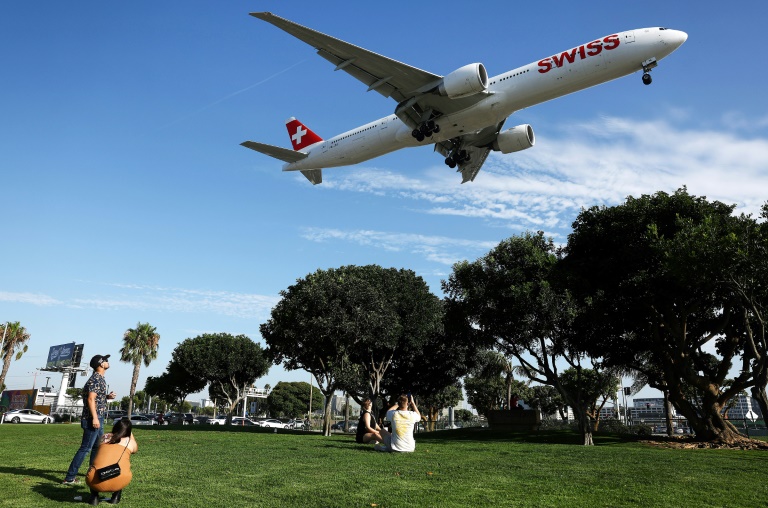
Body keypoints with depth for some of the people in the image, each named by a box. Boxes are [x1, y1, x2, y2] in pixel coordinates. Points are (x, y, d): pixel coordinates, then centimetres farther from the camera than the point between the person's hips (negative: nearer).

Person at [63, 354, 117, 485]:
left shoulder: (100, 379, 16)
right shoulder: (96, 379, -14)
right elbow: (91, 399, -22)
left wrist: (108, 396, 7)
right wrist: (94, 418, -26)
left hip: (98, 419, 10)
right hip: (93, 419, -10)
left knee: (97, 447, 18)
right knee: (85, 448, -8)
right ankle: (69, 478, -5)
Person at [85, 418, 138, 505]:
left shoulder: (105, 438, 19)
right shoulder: (130, 442, 15)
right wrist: (130, 433, 53)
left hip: (97, 483, 1)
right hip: (119, 483, -1)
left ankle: (94, 497, 17)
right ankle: (116, 497, 18)